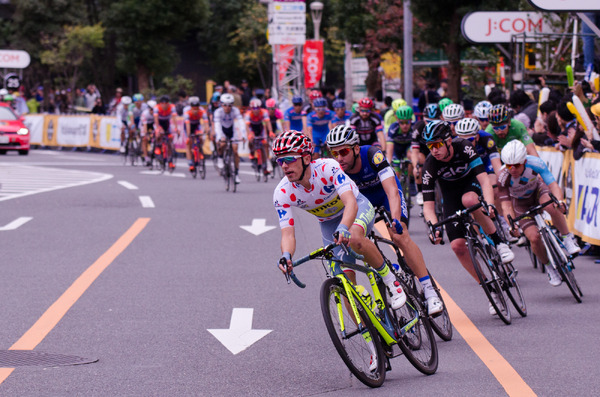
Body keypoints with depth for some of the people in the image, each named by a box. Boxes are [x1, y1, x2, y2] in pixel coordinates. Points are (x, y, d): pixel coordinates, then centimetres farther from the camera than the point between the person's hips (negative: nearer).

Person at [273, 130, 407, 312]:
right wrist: (286, 255, -50)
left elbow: (351, 202, -44)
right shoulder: (282, 193, -23)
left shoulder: (328, 167, -33)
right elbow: (288, 233, -27)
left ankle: (390, 279, -17)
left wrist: (343, 228, -64)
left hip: (358, 208, -4)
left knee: (353, 238, -37)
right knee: (346, 278, -8)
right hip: (329, 221, 4)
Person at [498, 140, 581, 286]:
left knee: (552, 207, -35)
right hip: (520, 202, 0)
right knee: (534, 237, -17)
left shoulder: (535, 163, -32)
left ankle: (568, 239, -13)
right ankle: (549, 267, 9)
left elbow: (553, 184, -38)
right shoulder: (503, 177, -33)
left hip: (537, 190, 0)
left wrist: (560, 201, -57)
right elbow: (505, 204, -33)